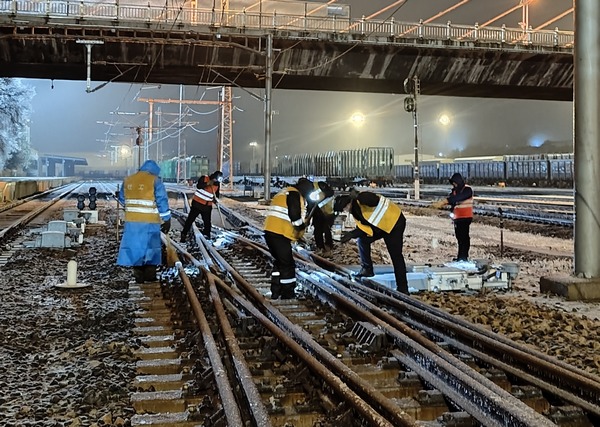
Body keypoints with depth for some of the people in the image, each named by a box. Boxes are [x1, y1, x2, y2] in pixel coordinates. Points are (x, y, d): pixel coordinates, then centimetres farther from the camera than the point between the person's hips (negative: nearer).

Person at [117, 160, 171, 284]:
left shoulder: (127, 180, 8)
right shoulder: (155, 180, -7)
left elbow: (122, 199, 18)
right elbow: (162, 201, -10)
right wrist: (167, 219, -5)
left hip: (132, 221, 4)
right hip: (150, 222, -4)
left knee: (135, 247, 10)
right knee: (150, 247, 9)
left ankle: (139, 276, 11)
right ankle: (150, 275, 13)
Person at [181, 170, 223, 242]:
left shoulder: (217, 185, 2)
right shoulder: (204, 178, -11)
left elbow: (217, 195, 11)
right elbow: (198, 186, -27)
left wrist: (216, 199, -11)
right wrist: (208, 183, -37)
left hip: (207, 206, 4)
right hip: (197, 203, -4)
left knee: (207, 222, 5)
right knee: (190, 219, 0)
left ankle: (207, 235, 17)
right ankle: (183, 235, 7)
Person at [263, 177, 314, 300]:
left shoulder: (283, 193, 25)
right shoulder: (295, 194, -6)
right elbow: (295, 216, -16)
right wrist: (301, 229, 1)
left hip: (269, 231, 10)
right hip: (280, 234, -10)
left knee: (278, 262, 21)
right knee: (287, 264, 0)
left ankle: (275, 292, 24)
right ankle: (288, 294, 5)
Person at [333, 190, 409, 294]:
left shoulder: (363, 198, -23)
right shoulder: (354, 211, 5)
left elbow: (376, 200, -44)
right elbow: (363, 227, 3)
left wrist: (358, 197, -53)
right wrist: (351, 234, -11)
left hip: (395, 222, -9)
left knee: (396, 255, -8)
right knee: (362, 239, 4)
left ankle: (402, 289, -3)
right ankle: (367, 269, 12)